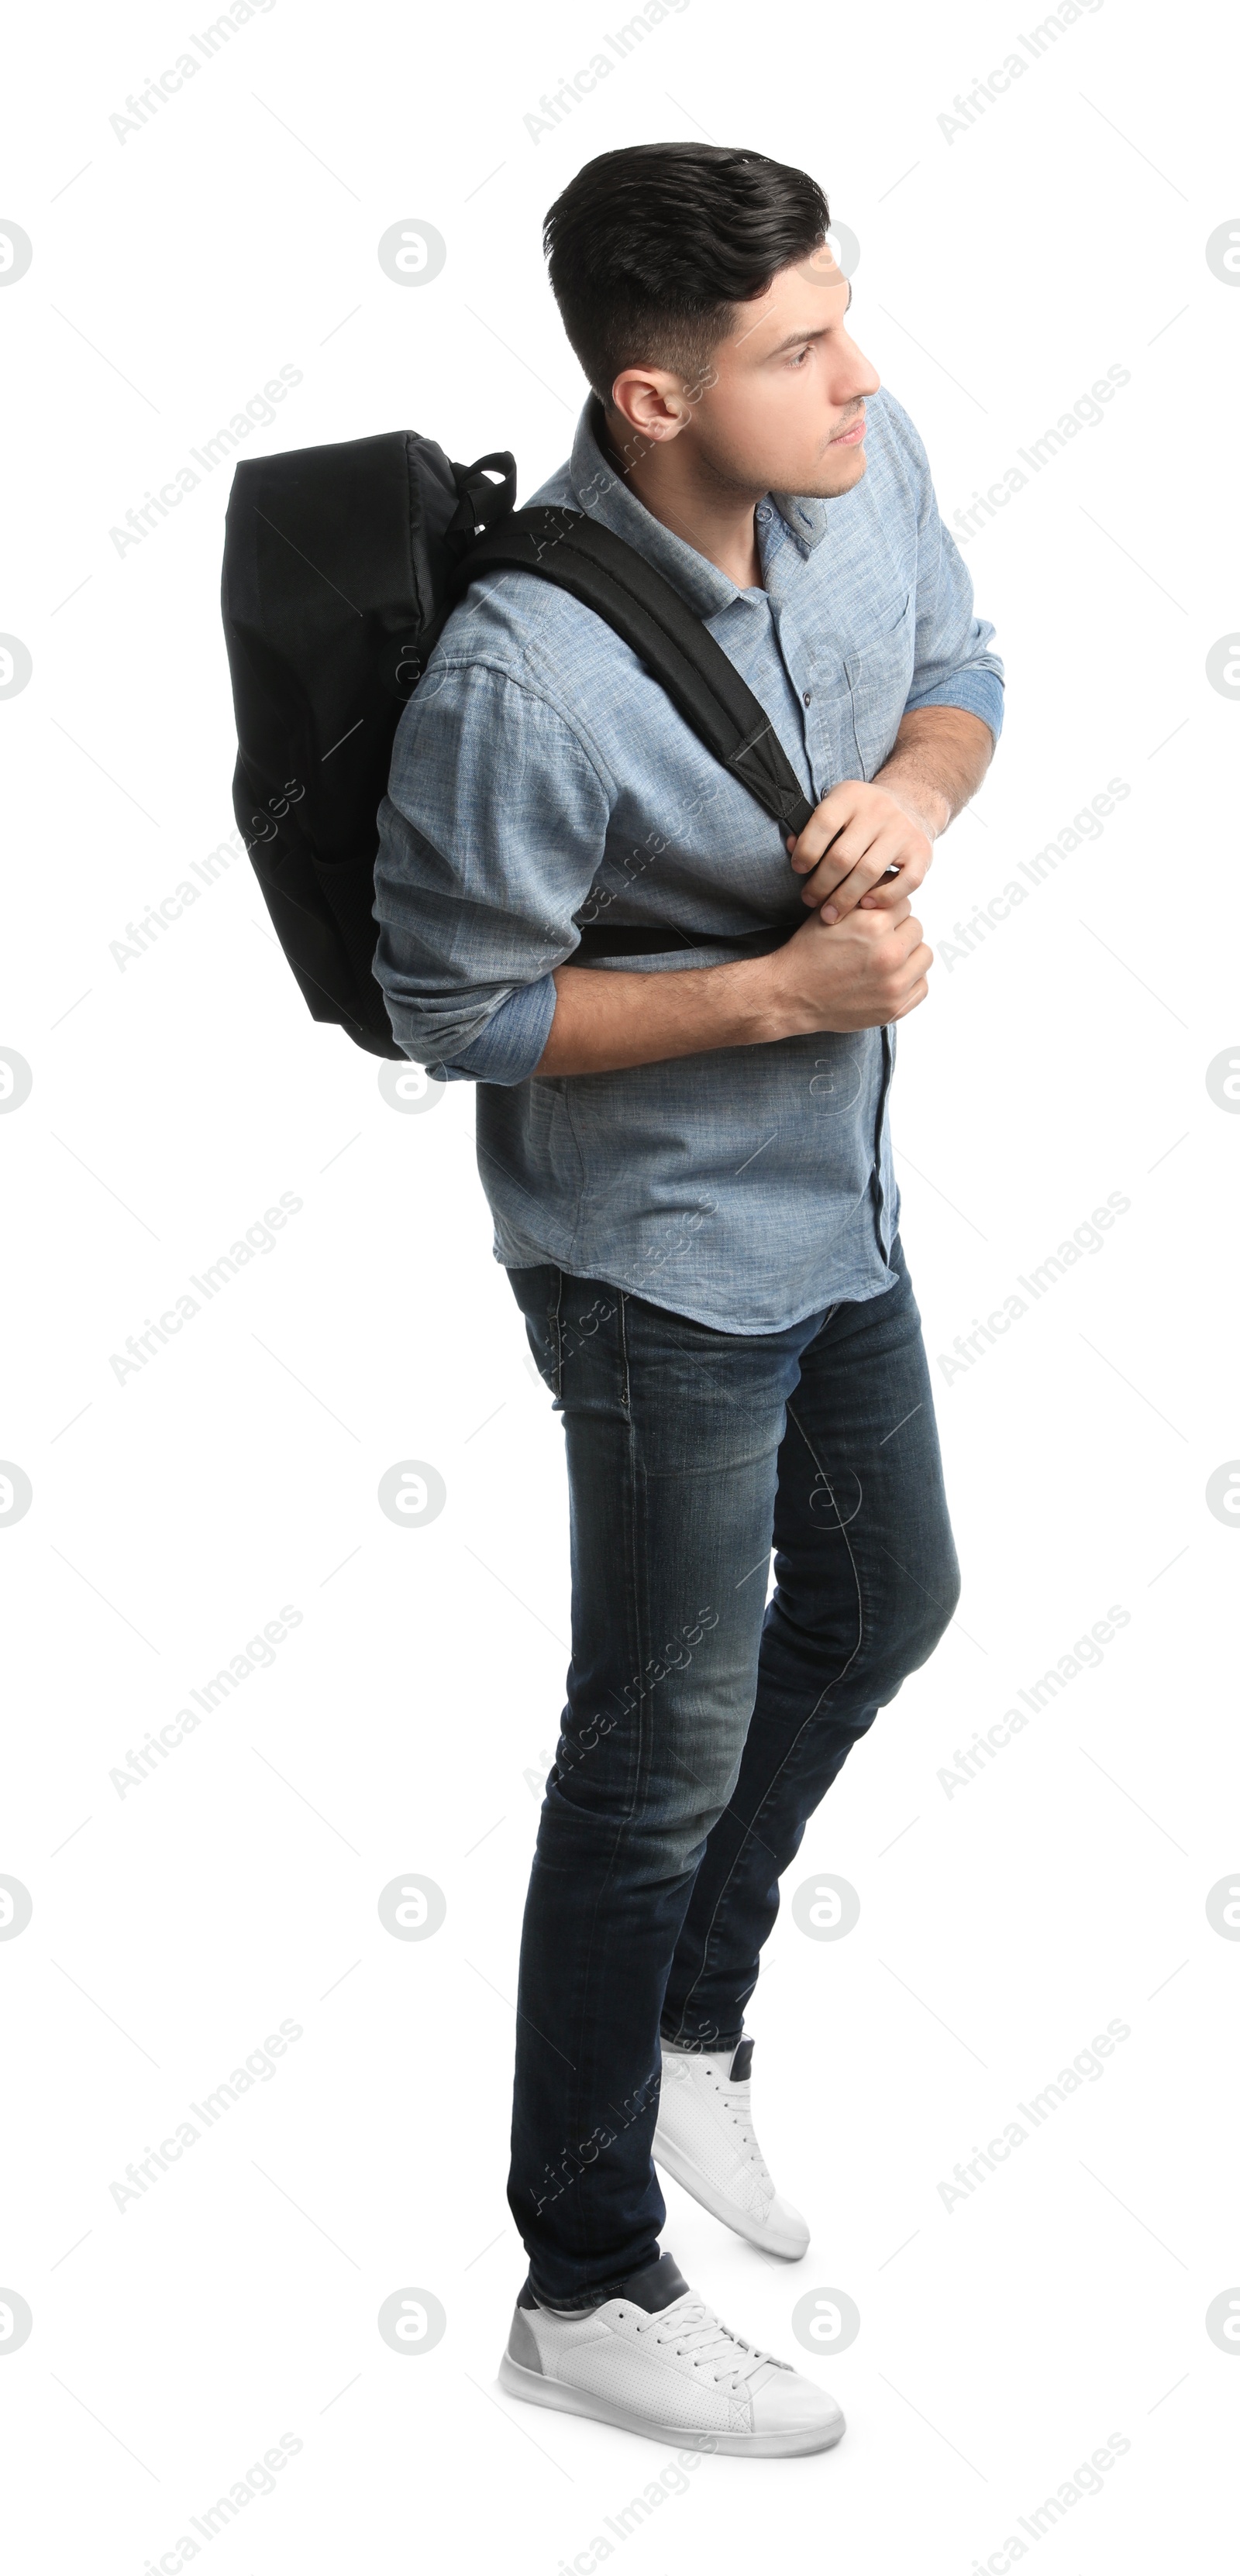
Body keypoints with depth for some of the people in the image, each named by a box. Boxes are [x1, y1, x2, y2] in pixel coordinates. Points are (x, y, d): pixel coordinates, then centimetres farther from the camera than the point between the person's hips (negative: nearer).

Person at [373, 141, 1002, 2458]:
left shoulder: (866, 462, -11)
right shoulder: (522, 676, -32)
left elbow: (958, 673, 7)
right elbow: (456, 1007, -20)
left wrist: (914, 788, -16)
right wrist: (778, 990, -25)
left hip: (840, 1199, 8)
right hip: (663, 1249, -8)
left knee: (886, 1600, 24)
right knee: (665, 1748, 3)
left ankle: (684, 2025, 47)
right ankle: (588, 2286, 22)